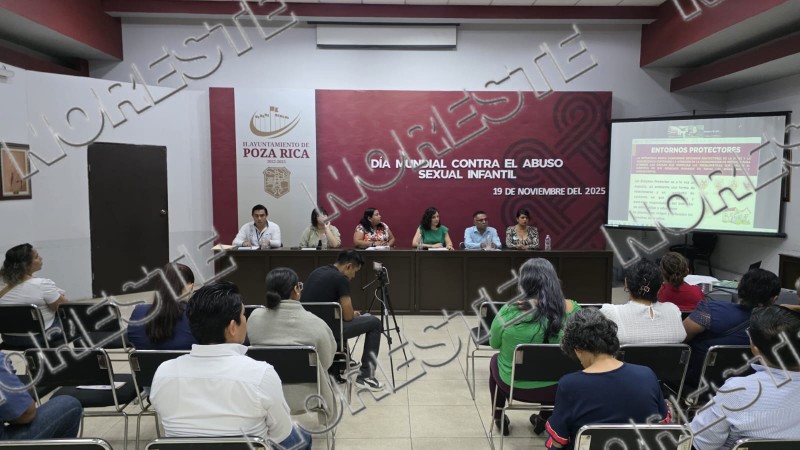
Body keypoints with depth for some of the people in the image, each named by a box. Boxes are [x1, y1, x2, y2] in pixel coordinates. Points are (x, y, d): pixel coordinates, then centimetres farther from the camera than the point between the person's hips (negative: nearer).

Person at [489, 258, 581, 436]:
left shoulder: (509, 311, -24)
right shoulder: (571, 309, -17)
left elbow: (494, 344, -5)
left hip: (514, 385, -1)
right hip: (554, 388, 2)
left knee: (495, 360, 32)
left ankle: (499, 420, 42)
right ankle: (543, 420, 45)